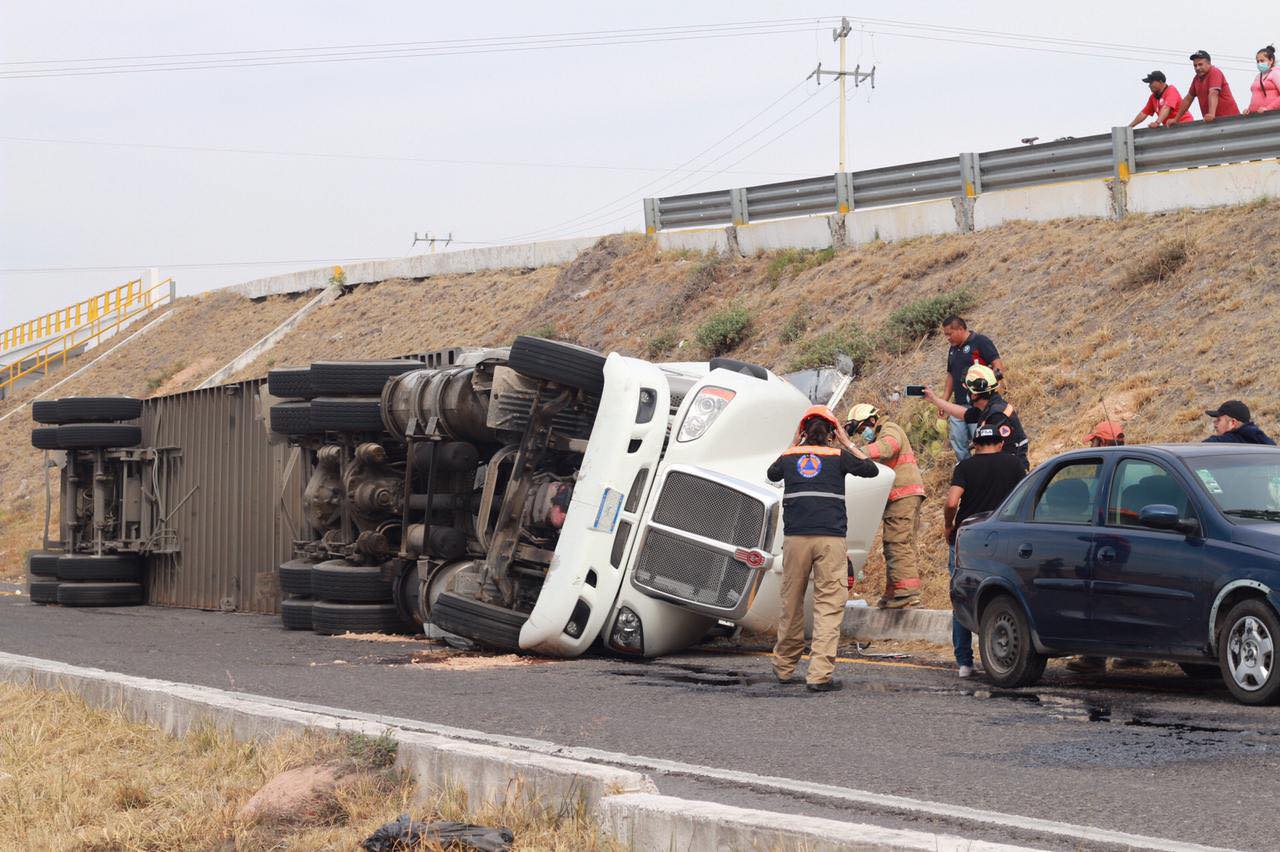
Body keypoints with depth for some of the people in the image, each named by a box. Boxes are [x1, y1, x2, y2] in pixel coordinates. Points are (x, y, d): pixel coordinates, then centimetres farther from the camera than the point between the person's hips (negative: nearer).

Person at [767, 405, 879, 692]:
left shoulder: (790, 456, 11)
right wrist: (847, 443, 24)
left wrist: (794, 444, 36)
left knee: (791, 603, 15)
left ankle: (784, 668, 25)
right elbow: (871, 469, 20)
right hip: (830, 539, -2)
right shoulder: (838, 455, 4)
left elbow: (772, 474, 34)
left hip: (795, 538, 3)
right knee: (829, 605, -5)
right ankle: (820, 674, -15)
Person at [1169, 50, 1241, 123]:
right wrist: (1176, 119, 19)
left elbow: (1213, 94, -24)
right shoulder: (1196, 79, 12)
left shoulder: (1214, 73, -9)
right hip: (1214, 120, 6)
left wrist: (1211, 114, -39)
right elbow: (1188, 99, 20)